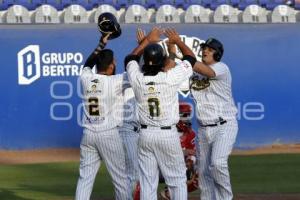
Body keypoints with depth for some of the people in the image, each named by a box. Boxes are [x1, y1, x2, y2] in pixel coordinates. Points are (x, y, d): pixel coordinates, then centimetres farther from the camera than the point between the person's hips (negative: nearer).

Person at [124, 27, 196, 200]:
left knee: (147, 182, 5)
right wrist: (177, 41, 18)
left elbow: (130, 59, 15)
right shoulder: (170, 78, -15)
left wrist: (147, 41, 23)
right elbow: (191, 58, 2)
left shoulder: (137, 79, -8)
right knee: (178, 180, 5)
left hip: (145, 135, 3)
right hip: (168, 134, -3)